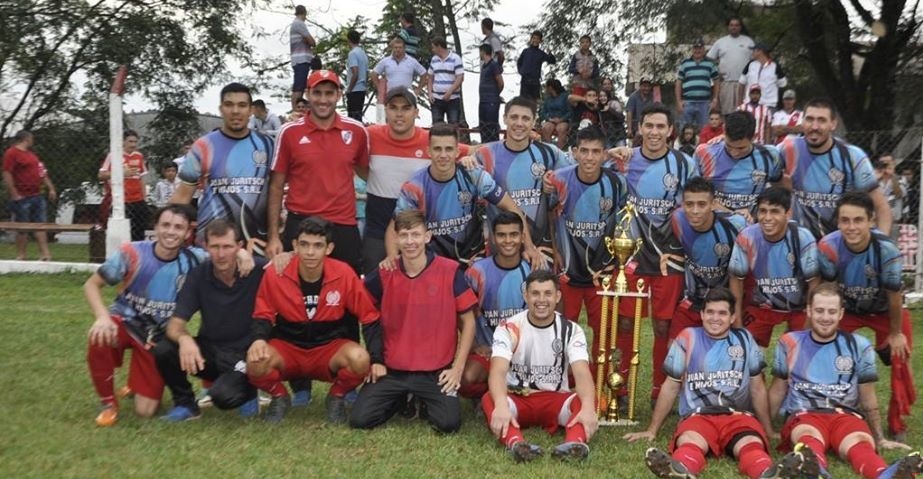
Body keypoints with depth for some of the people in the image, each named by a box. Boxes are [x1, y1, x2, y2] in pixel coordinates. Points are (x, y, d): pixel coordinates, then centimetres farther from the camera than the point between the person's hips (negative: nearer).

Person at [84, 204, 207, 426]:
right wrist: (103, 317, -31)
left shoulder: (192, 259, -13)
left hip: (158, 336, 1)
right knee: (100, 339, -38)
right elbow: (91, 284, -12)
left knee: (145, 411, -4)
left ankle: (138, 383, 35)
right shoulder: (132, 253, -19)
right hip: (124, 322, -1)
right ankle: (109, 403, -11)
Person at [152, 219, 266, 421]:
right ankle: (185, 404, 3)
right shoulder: (198, 275, -8)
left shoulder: (258, 270, -15)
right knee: (162, 351, -24)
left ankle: (248, 391, 7)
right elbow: (175, 325, -11)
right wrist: (184, 338, -36)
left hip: (244, 354, -3)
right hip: (209, 350, 3)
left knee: (223, 396, -31)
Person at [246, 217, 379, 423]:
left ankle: (336, 397, 3)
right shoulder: (275, 274, -14)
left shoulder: (344, 274, -15)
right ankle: (279, 397, 5)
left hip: (331, 347, 0)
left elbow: (369, 317, -5)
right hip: (287, 346, 1)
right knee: (255, 361, -31)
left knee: (359, 359, -32)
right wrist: (259, 339, -22)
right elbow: (263, 315, 0)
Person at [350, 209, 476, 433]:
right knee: (360, 420, -10)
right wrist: (376, 359, 2)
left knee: (449, 423, -20)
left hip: (436, 371, -2)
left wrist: (458, 367, -7)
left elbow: (467, 322, -1)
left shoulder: (450, 272, -8)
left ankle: (426, 401, 16)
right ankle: (402, 398, 21)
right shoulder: (383, 275, -2)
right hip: (392, 370, 2)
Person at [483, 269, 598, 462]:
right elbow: (498, 370, -24)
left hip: (556, 400, 1)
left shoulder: (571, 331, -4)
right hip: (517, 399, -1)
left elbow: (582, 372, -20)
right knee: (490, 400, -33)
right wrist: (501, 405, -46)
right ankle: (515, 443, -57)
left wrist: (588, 407, -42)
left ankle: (575, 442, -54)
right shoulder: (509, 328, -8)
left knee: (587, 399, -29)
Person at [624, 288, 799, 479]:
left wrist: (768, 430, 23)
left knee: (752, 446, -35)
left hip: (738, 415, 2)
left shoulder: (744, 339, 13)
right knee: (688, 444, -38)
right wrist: (652, 430, 17)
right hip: (697, 415, -2)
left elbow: (757, 388, 21)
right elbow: (670, 387, 14)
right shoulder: (687, 339, 8)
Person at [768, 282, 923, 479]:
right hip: (803, 415, -1)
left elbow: (868, 398, 17)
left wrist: (879, 439, 20)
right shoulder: (790, 343, 9)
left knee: (860, 445, -37)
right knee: (809, 438, -40)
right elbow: (778, 390, 18)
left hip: (846, 415, 1)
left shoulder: (859, 346, 9)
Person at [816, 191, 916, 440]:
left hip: (885, 310, -1)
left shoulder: (886, 249, -36)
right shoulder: (828, 247, -33)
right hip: (847, 308, 1)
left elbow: (894, 294, -20)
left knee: (899, 360, -8)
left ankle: (897, 422, 11)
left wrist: (896, 333, -7)